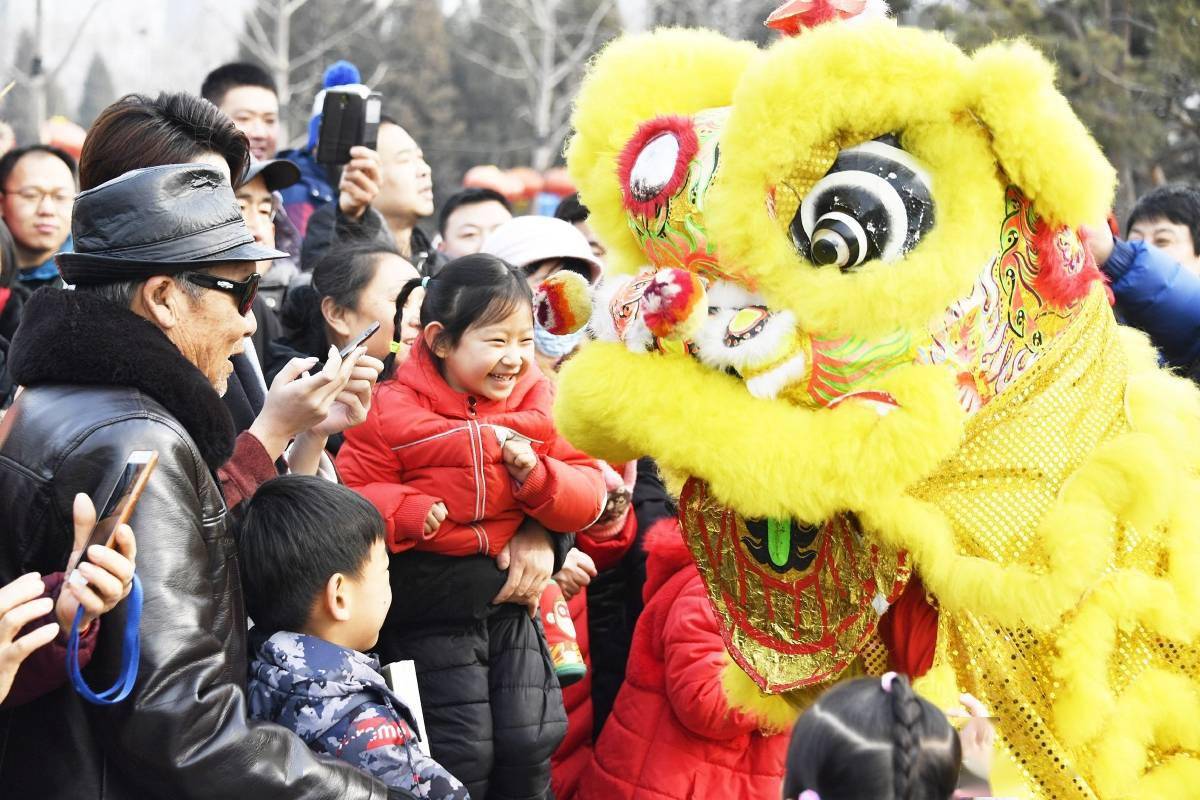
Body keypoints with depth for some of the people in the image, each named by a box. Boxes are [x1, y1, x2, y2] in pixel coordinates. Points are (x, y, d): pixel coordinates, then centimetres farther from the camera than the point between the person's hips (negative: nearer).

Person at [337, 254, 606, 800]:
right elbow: (351, 498, -9)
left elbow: (589, 494, -1)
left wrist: (537, 475, -19)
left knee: (531, 744, 9)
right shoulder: (391, 411, -10)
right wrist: (408, 513, -26)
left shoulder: (537, 403, 1)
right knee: (463, 755, -1)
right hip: (429, 616, -4)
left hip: (511, 603, 4)